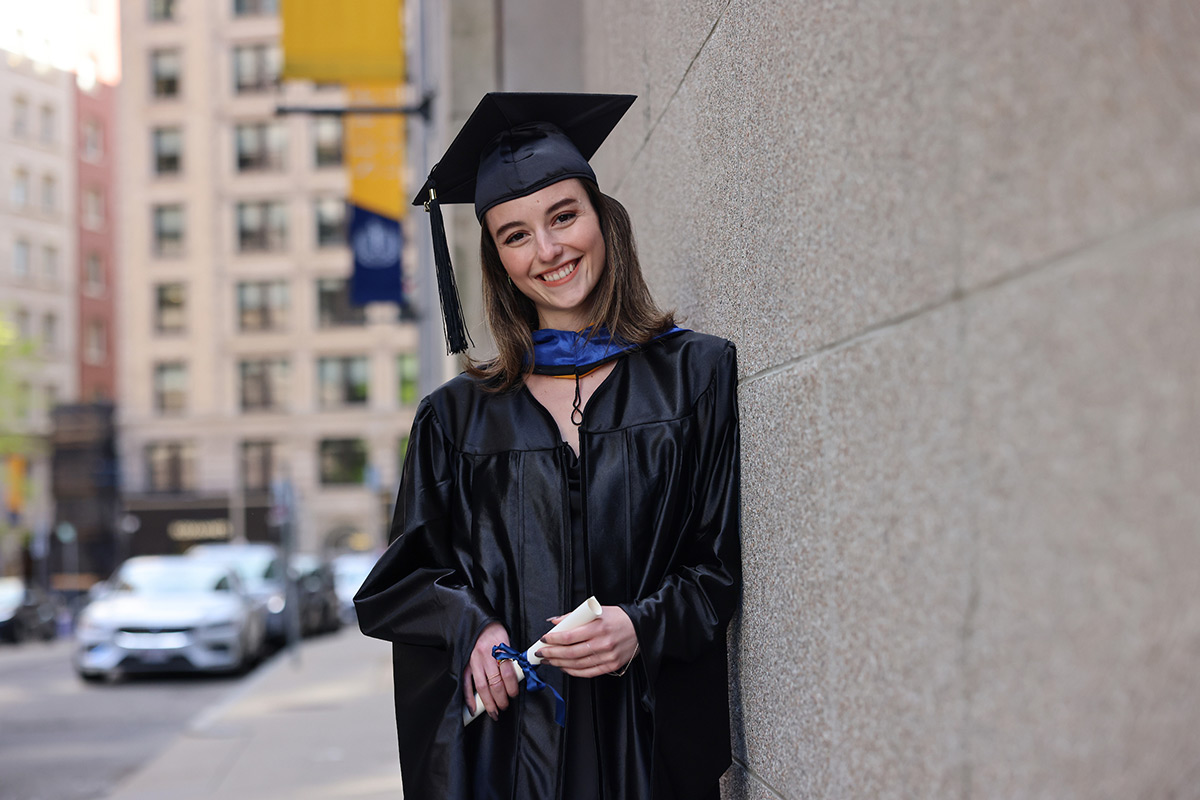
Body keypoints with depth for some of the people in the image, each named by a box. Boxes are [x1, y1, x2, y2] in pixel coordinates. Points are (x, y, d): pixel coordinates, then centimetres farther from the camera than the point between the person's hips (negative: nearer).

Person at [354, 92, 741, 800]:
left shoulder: (700, 376, 2)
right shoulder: (459, 416, 7)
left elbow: (730, 561, 0)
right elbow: (399, 581, 10)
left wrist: (642, 628, -16)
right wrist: (471, 628, -9)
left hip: (650, 735, -1)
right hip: (501, 736, 1)